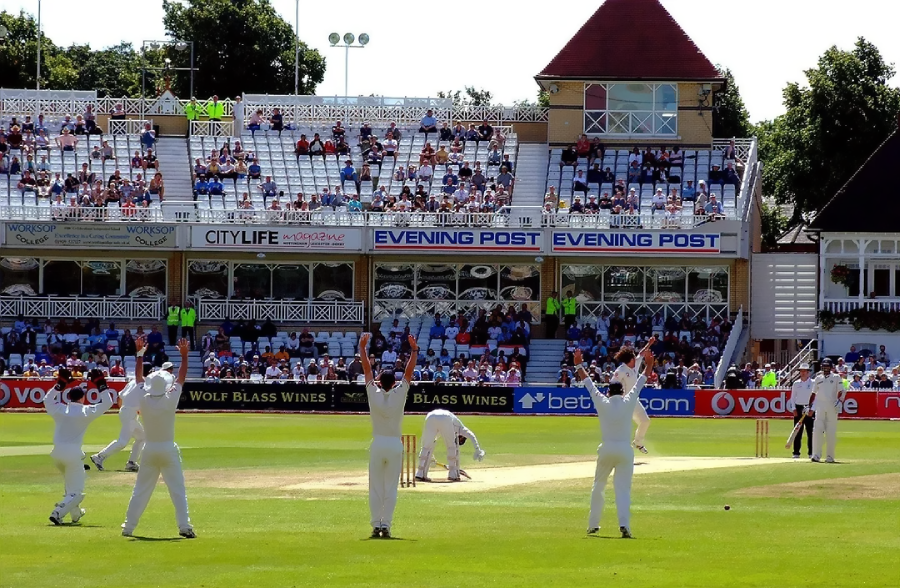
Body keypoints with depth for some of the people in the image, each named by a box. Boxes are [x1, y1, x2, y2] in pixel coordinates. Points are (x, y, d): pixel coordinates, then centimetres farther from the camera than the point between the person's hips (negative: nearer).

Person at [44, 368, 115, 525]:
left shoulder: (59, 409, 7)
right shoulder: (86, 411, -4)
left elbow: (47, 399, 28)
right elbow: (107, 403, 4)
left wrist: (60, 384, 30)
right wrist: (101, 384, 11)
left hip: (57, 452, 5)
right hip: (73, 453, -5)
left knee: (71, 483, 32)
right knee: (76, 492, 0)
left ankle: (75, 513, 38)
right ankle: (58, 513, -22)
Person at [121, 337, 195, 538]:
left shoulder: (144, 400, -8)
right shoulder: (170, 400, -14)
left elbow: (138, 378, 6)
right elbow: (181, 378, -3)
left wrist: (140, 354, 12)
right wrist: (184, 356, 4)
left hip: (149, 450, 3)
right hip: (168, 450, -3)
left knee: (140, 490, 9)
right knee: (178, 490, 0)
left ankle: (128, 526, 10)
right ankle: (184, 526, -8)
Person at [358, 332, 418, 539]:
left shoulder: (374, 393, -6)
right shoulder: (399, 394, -7)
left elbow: (367, 369, -1)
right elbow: (409, 372, -4)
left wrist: (362, 347, 5)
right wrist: (414, 351, -2)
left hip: (377, 444, 0)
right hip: (395, 445, 0)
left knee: (375, 488, 5)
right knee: (391, 489, 3)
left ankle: (376, 525, 0)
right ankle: (386, 525, -1)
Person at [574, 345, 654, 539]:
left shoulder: (602, 403, 0)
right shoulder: (628, 402, 0)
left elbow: (588, 383, 8)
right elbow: (640, 382, 9)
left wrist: (579, 364, 18)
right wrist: (648, 364, 18)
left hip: (606, 449, 1)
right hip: (625, 449, -1)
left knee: (598, 486, 18)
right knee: (623, 489, -4)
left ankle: (593, 524, 21)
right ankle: (624, 524, -22)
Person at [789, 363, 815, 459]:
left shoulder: (813, 383, 2)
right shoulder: (796, 384, 11)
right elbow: (793, 397, 13)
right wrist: (794, 408, 1)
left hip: (809, 409, -3)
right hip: (798, 409, 3)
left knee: (810, 432, -4)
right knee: (797, 432, 1)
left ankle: (811, 452, -1)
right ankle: (796, 452, 3)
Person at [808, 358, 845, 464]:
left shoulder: (836, 378, 7)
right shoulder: (818, 378, 15)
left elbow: (841, 391, 1)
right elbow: (813, 394, 18)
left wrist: (839, 401, -16)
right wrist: (810, 407, 12)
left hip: (832, 407, -2)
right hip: (820, 407, 2)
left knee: (831, 433, -1)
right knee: (817, 431, -10)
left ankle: (830, 456, 5)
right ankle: (816, 455, -11)